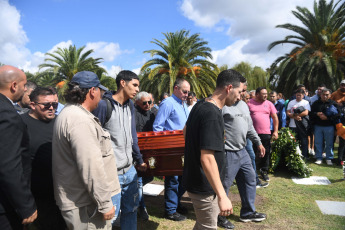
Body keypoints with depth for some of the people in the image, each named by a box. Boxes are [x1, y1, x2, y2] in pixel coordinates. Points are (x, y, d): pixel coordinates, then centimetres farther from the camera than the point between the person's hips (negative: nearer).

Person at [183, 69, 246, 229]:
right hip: (204, 187, -9)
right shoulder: (212, 114, -27)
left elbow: (186, 131, 20)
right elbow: (207, 158, -31)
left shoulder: (200, 105, 3)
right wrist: (222, 196, -29)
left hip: (195, 179, 9)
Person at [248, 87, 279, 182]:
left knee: (266, 153, 5)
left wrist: (275, 131, 3)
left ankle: (264, 171, 23)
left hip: (266, 133, 2)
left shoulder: (269, 104, 9)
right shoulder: (249, 103, 1)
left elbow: (275, 118, 10)